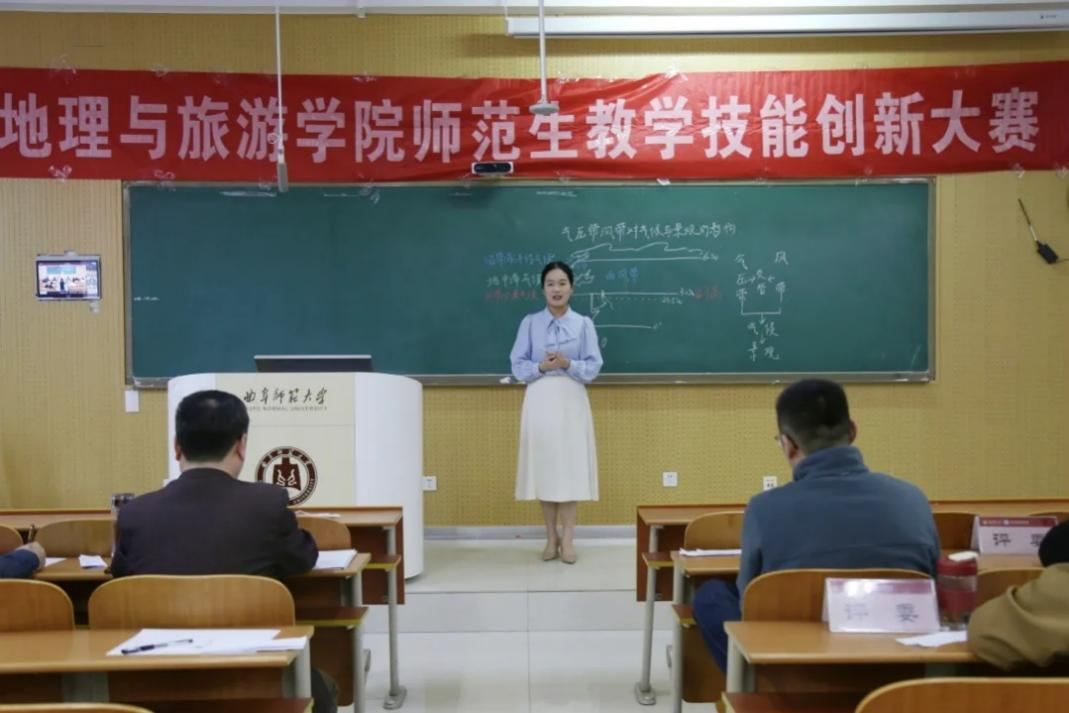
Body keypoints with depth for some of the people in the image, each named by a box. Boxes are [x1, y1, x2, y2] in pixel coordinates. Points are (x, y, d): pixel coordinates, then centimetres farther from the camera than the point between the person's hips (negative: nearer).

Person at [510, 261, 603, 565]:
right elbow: (518, 366, 2)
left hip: (571, 401, 0)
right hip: (540, 401, 0)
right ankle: (551, 537, 14)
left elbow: (593, 368, -1)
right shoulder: (530, 323, 3)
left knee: (571, 467, -1)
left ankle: (567, 539, 7)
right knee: (544, 467, 3)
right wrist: (541, 367, -16)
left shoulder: (583, 324, 2)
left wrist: (568, 364, -18)